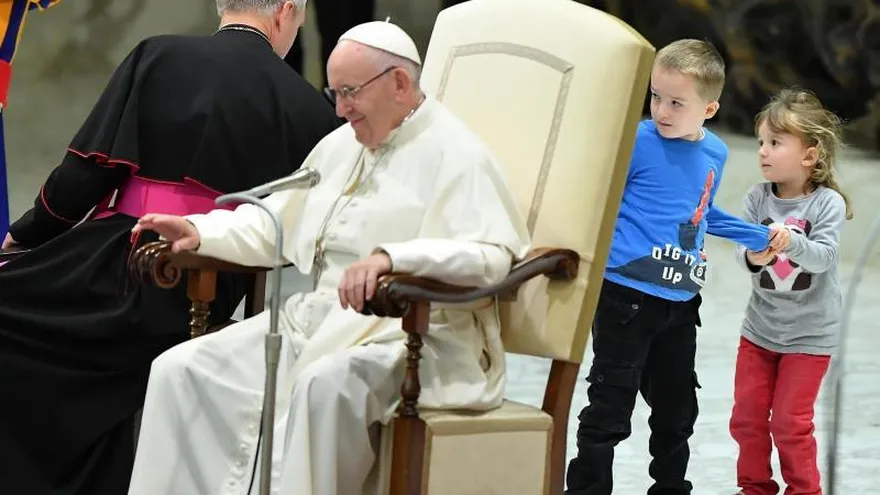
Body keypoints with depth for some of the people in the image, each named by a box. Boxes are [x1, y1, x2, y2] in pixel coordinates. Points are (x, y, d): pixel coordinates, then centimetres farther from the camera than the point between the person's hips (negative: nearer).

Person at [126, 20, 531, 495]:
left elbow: (493, 256, -22)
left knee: (323, 384, -39)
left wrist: (393, 258, -36)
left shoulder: (454, 154, -7)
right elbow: (275, 222, 28)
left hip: (409, 336, -8)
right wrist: (201, 231, 9)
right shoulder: (342, 144, 19)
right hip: (320, 321, 8)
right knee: (181, 370, -8)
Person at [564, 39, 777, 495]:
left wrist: (759, 236, 29)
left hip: (680, 301, 6)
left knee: (677, 410, 16)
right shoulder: (637, 141, -12)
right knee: (610, 407, -6)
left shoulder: (715, 153, 7)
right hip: (626, 296, -6)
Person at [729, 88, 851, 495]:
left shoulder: (828, 203, -16)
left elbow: (822, 257, -26)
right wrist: (754, 256, -39)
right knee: (747, 415, 10)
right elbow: (742, 252, -15)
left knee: (790, 422, -2)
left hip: (809, 333, -4)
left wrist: (791, 241, -45)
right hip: (760, 327, 4)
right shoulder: (757, 199, -7)